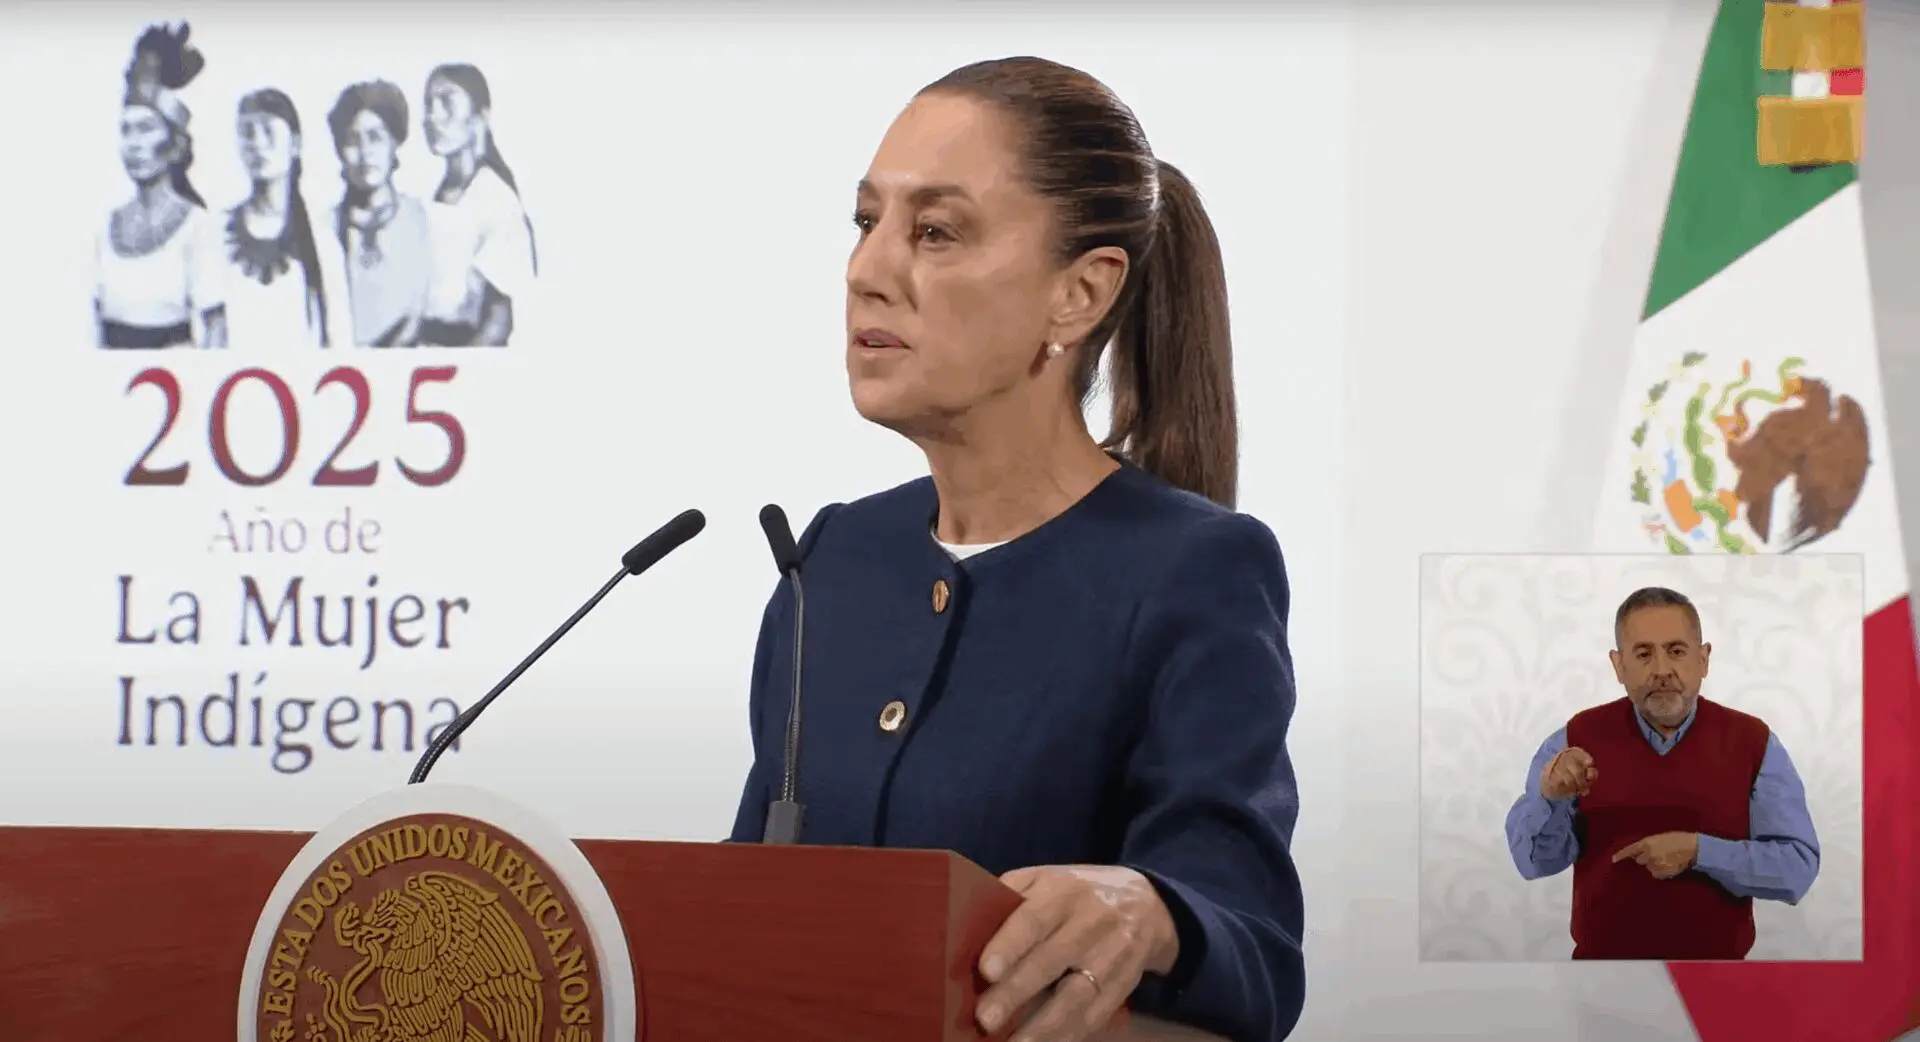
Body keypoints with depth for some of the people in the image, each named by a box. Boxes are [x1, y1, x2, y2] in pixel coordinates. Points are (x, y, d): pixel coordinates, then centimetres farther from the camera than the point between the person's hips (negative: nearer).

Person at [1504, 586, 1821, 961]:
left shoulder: (1754, 743, -5)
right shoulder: (1575, 740, -3)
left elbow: (1798, 867, -12)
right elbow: (1534, 860, -9)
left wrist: (1698, 852, -23)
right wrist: (1550, 798, -27)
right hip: (1602, 958, 0)